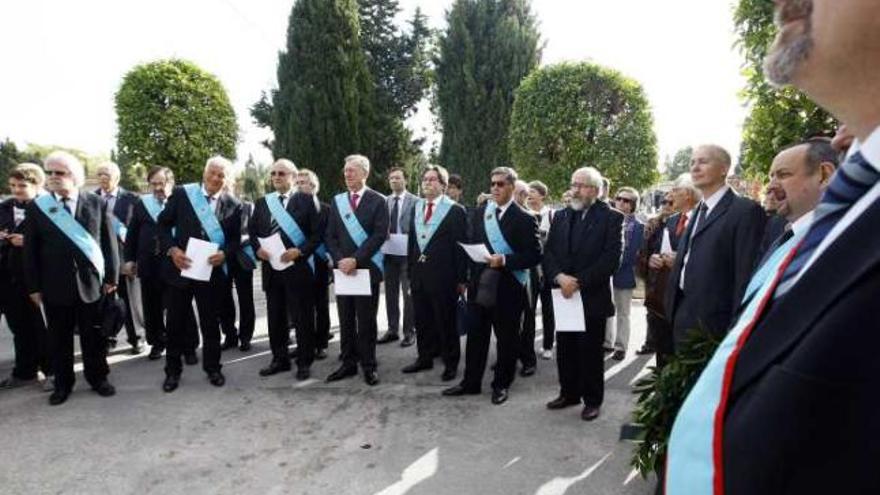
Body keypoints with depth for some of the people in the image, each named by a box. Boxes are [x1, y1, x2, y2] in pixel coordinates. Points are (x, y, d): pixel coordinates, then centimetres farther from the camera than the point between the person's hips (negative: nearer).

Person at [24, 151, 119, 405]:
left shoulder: (97, 203, 0)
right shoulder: (35, 207, 2)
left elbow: (109, 242, 0)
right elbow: (30, 250, 2)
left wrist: (111, 277, -2)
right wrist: (34, 286, -1)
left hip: (91, 282, -1)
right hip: (54, 285, 1)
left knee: (93, 335, 10)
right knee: (59, 337, 12)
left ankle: (97, 377, 26)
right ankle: (63, 383, 27)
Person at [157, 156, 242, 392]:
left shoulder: (233, 204, 0)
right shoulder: (181, 193, -2)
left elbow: (236, 238, 5)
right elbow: (163, 223, 1)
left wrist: (225, 253, -15)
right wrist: (172, 249, -13)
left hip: (212, 271, 0)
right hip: (180, 267, 0)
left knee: (211, 322, 11)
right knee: (176, 322, 9)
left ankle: (212, 368, 27)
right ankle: (173, 371, 25)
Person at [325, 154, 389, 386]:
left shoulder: (378, 201, -2)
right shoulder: (337, 201, 11)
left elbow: (379, 235, -10)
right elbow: (330, 235, 7)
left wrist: (356, 260, -17)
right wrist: (340, 260, -9)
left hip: (366, 268, -4)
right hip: (342, 267, 4)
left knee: (366, 319, 2)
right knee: (346, 319, 9)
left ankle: (368, 365, 13)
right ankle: (349, 363, 19)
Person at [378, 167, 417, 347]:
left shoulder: (415, 201, -4)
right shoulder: (384, 201, 10)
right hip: (388, 252, 5)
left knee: (408, 293, 1)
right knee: (391, 293, 12)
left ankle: (409, 331, 11)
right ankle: (393, 329, 23)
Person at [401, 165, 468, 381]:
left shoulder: (455, 210, -7)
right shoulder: (416, 207, 12)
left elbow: (461, 246, -9)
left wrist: (461, 278, -11)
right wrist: (411, 270, 12)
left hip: (442, 275, -6)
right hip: (419, 273, 6)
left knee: (446, 321, 6)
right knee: (422, 320, 14)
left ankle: (451, 363, 19)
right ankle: (425, 358, 29)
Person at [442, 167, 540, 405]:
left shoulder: (524, 218, -8)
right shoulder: (480, 211, 8)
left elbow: (534, 255, -12)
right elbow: (472, 243, 12)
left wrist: (505, 260, -24)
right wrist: (469, 276, 6)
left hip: (508, 288, -4)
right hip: (480, 285, 5)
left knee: (506, 339, 9)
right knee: (476, 335, 12)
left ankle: (501, 385, 25)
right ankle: (471, 382, 25)